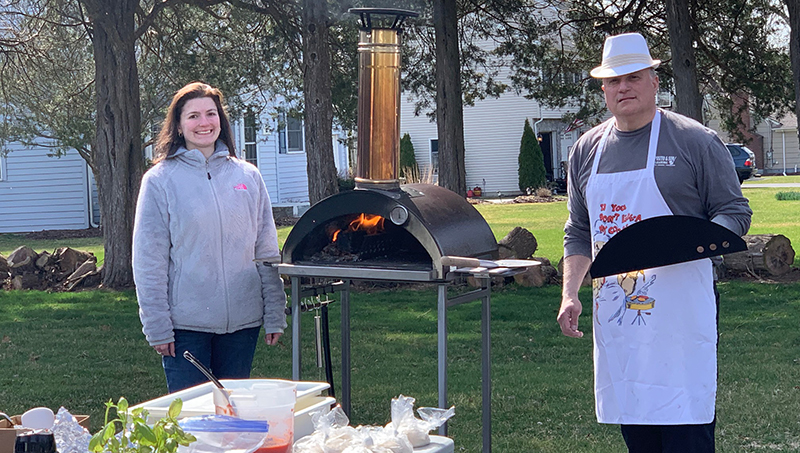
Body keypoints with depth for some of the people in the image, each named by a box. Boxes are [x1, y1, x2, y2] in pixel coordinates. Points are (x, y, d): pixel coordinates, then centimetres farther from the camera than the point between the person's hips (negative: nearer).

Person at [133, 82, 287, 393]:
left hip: (242, 320, 3)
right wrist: (157, 326, -8)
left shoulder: (247, 176, 8)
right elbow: (149, 262, -3)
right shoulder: (160, 180, -2)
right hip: (186, 324, -3)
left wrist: (275, 317, 6)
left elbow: (267, 253, 10)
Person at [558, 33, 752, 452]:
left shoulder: (696, 142, -2)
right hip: (616, 315, 5)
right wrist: (570, 294, 6)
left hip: (680, 313, -5)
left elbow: (735, 212, 0)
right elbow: (578, 234, 18)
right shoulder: (587, 150, 12)